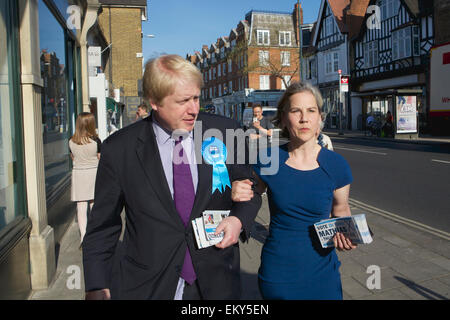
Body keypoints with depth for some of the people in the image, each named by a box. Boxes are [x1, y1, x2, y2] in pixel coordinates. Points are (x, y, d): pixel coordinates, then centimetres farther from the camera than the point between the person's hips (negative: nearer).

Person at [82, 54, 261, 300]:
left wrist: (239, 219, -11)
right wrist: (96, 287, -5)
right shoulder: (118, 149, -8)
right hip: (145, 287, -1)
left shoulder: (225, 131, -6)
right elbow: (103, 226, -1)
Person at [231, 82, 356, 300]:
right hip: (277, 272, 0)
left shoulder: (336, 165, -9)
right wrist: (238, 194, -17)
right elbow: (250, 197, 5)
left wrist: (344, 233, -13)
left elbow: (340, 210, 7)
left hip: (321, 272, 1)